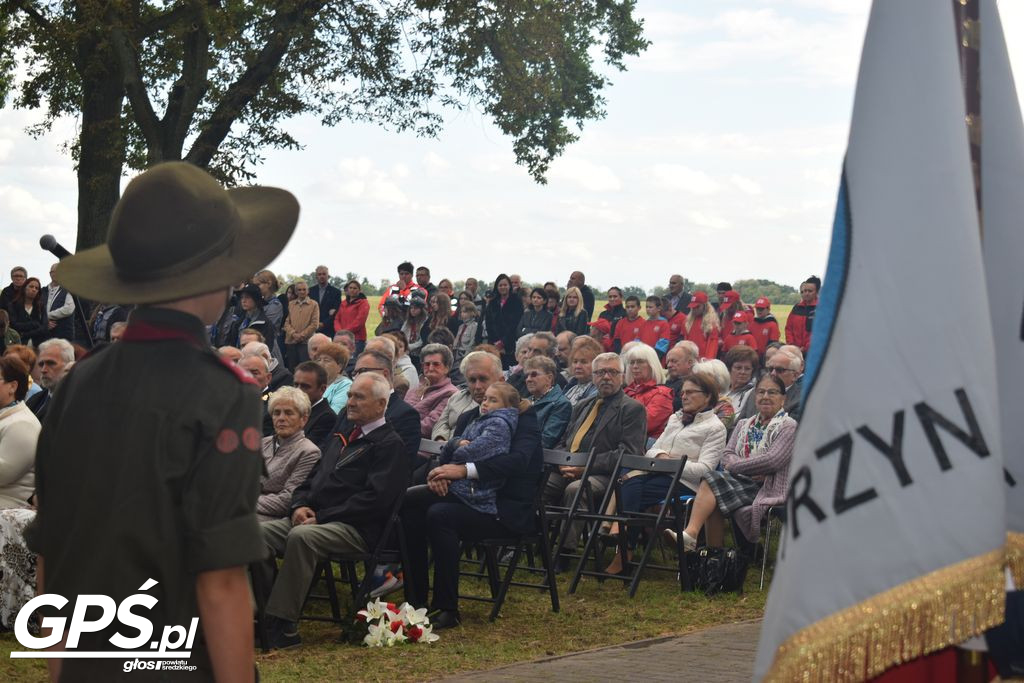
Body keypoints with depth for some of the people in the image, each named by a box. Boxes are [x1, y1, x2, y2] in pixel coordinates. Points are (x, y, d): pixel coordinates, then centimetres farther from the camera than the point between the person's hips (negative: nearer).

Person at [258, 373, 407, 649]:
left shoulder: (390, 444, -1)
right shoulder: (341, 438, 26)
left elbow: (375, 498, -14)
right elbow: (312, 479, 27)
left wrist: (321, 517, -15)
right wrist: (300, 505, 2)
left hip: (355, 528, -8)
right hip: (312, 518, 8)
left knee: (301, 536, -36)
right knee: (260, 532, -17)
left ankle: (283, 625, -32)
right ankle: (260, 612, -17)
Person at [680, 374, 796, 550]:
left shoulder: (788, 426, 0)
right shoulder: (744, 425, 22)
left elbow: (773, 460, -13)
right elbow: (727, 455, 10)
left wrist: (735, 466, -6)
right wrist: (751, 469, -11)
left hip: (765, 489, -6)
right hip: (741, 481, 6)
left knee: (711, 483, -24)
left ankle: (691, 534, -31)